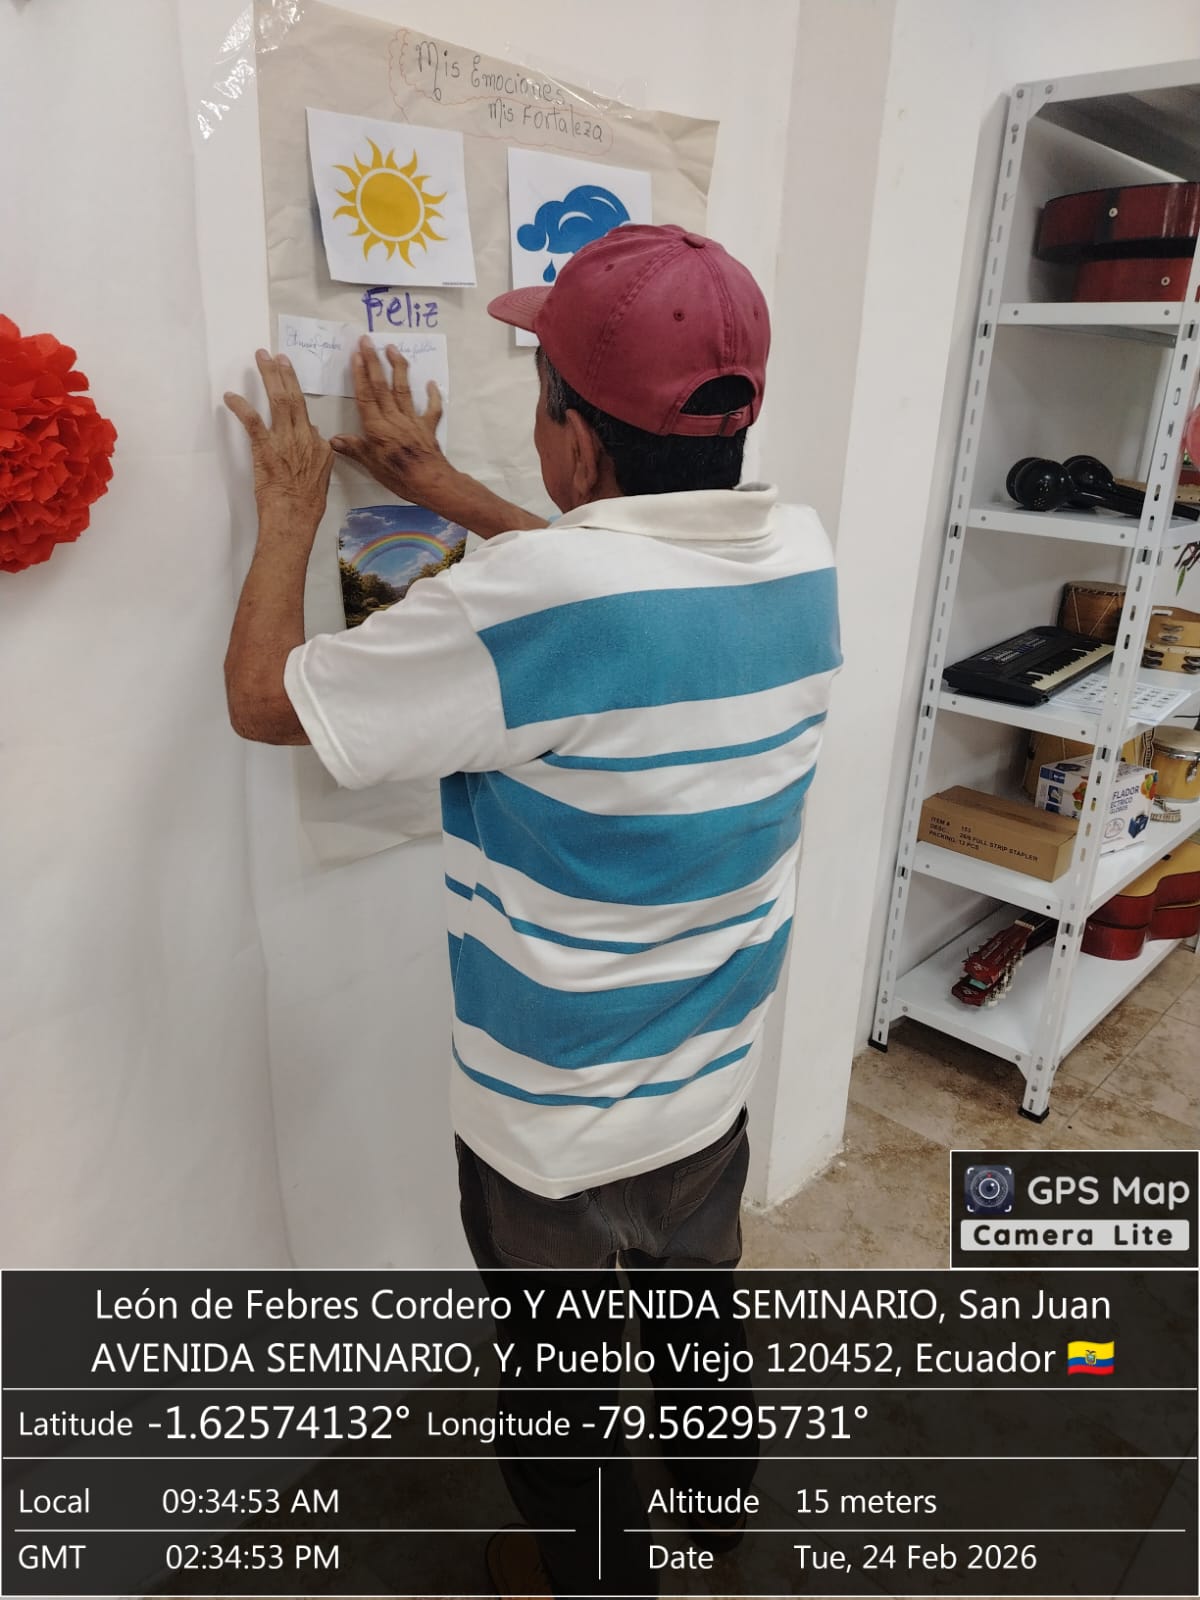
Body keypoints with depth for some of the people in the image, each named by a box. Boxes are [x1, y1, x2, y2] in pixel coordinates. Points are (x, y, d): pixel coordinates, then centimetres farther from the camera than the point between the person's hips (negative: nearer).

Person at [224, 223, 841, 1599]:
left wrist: (291, 514, -1)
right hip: (713, 1081, 6)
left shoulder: (526, 603, -32)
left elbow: (263, 696, -17)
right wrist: (439, 487, 12)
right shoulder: (804, 556, -11)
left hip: (551, 1122, -6)